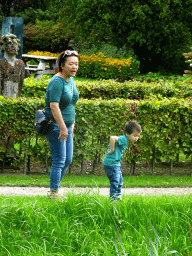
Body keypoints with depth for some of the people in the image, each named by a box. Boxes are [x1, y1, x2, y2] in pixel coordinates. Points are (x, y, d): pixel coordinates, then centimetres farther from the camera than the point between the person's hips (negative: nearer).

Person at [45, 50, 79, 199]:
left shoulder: (71, 80, 11)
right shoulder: (57, 82, -18)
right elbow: (54, 106, -25)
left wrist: (72, 124, 20)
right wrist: (63, 128, -25)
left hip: (66, 125, 9)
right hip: (55, 125, -9)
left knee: (68, 160, 12)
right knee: (59, 160, -8)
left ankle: (55, 187, 25)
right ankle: (54, 193, -1)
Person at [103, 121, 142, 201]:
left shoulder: (125, 140, 12)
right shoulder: (123, 139, -20)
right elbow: (112, 138, -34)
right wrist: (112, 150, -26)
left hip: (116, 164, 11)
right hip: (111, 164, -11)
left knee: (119, 180, 21)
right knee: (115, 181, -11)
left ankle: (118, 196, 32)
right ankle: (113, 198, -8)